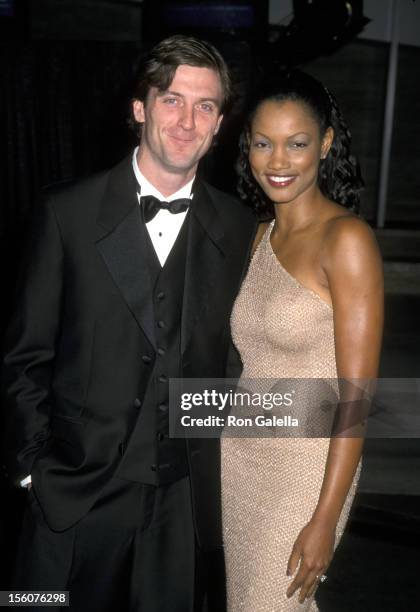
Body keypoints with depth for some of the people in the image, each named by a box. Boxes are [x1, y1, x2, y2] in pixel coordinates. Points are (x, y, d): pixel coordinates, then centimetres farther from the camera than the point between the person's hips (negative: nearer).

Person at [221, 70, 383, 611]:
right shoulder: (263, 235, 5)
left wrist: (325, 520, -17)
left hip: (305, 465, -6)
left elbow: (356, 393, -18)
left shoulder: (346, 238, -17)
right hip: (239, 452, 7)